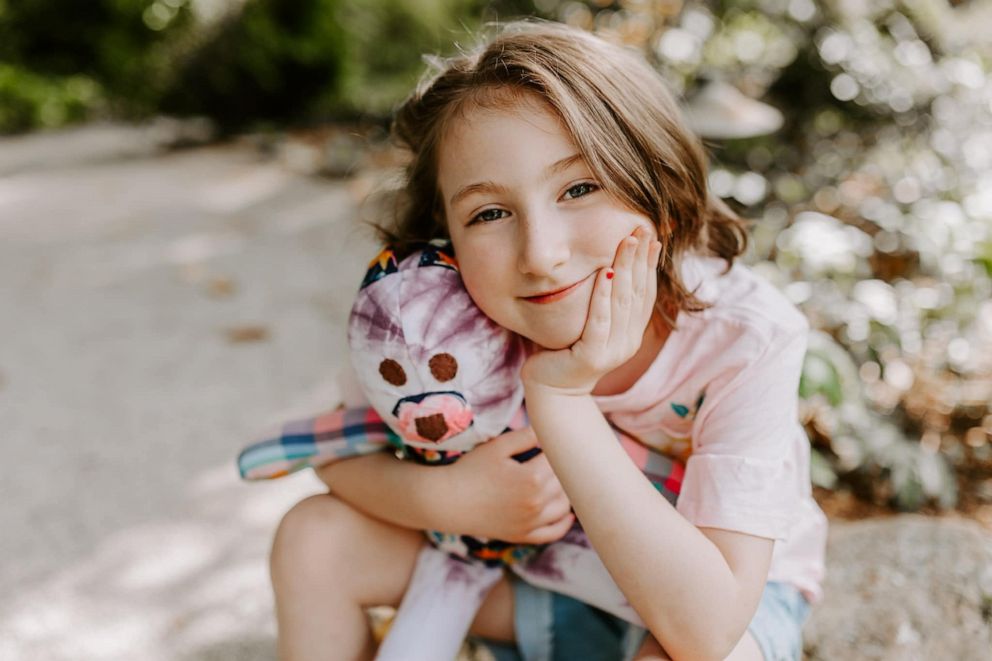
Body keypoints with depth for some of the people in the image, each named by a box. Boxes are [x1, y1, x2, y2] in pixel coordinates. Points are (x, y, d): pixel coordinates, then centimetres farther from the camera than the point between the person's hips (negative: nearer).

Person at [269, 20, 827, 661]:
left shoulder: (744, 337, -33)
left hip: (728, 590, -3)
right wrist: (442, 497, -29)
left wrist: (562, 397, -43)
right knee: (315, 537, -8)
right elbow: (342, 454, -6)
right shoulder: (458, 320, -22)